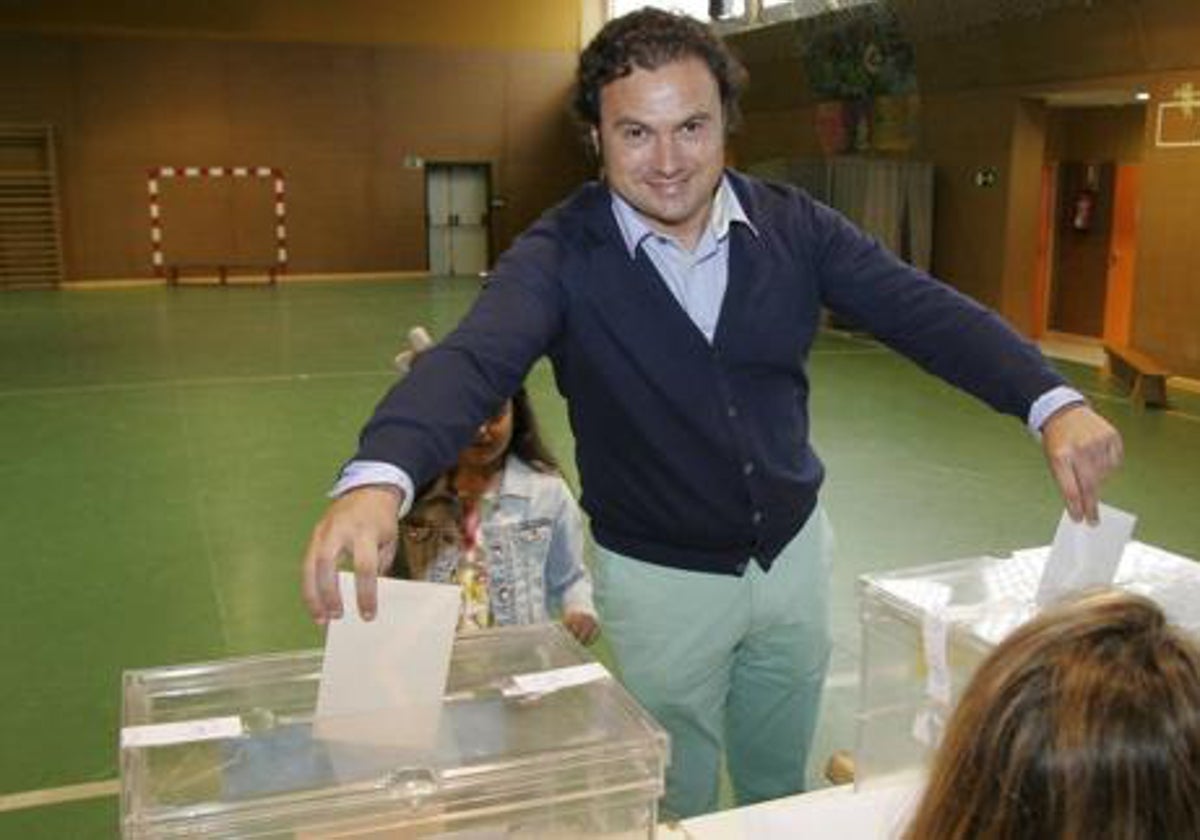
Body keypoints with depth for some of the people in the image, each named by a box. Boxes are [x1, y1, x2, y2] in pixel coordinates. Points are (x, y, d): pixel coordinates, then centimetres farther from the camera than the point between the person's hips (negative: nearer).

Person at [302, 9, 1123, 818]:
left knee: (782, 787, 24)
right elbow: (472, 360, -34)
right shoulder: (562, 255, -19)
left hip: (794, 550, 3)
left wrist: (1053, 402, -31)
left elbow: (925, 311, -15)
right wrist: (378, 478, -54)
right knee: (676, 809, 17)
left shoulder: (793, 225, -9)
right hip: (659, 578, -3)